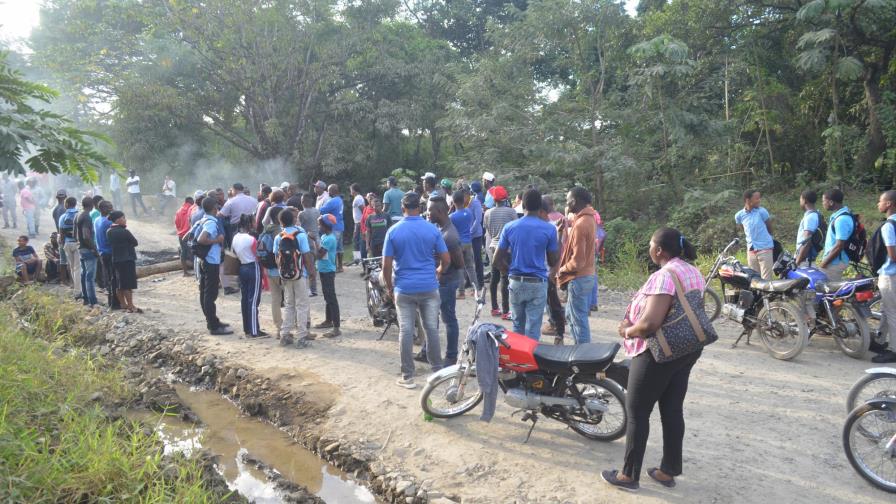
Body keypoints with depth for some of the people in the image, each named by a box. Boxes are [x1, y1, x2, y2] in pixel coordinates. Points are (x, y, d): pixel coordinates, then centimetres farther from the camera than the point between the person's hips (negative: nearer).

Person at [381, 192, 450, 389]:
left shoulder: (393, 231, -4)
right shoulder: (432, 229, -3)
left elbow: (386, 265, -5)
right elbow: (446, 259, 0)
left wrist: (389, 287, 10)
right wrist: (438, 272, 21)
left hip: (404, 289, -1)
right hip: (429, 287, 1)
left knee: (406, 332, 5)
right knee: (432, 329, 12)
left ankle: (408, 376, 10)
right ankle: (438, 370, 22)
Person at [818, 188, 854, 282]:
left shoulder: (841, 219, -20)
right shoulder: (837, 215, 12)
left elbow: (839, 246, -23)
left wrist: (824, 262, -17)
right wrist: (824, 257, 19)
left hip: (835, 262, -10)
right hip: (834, 261, 10)